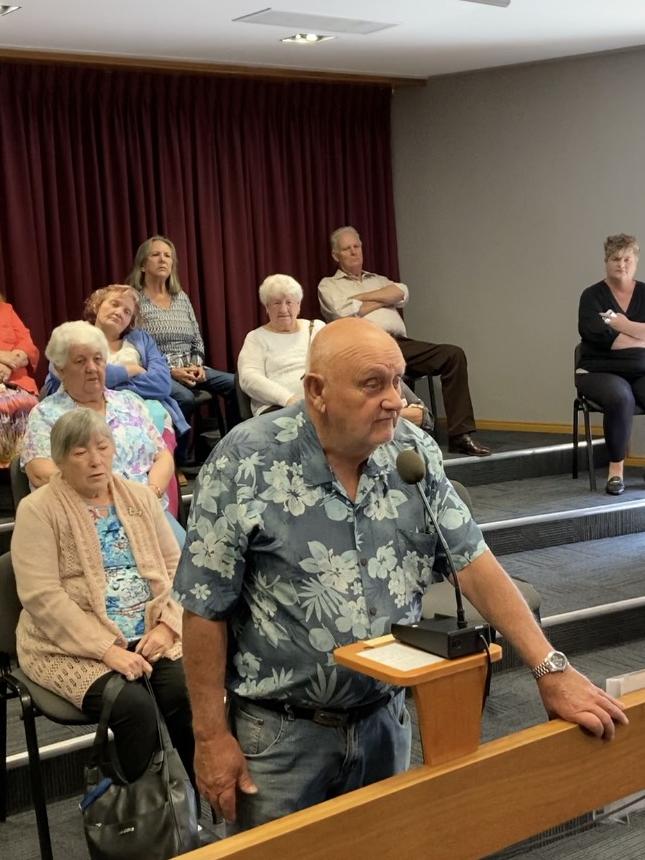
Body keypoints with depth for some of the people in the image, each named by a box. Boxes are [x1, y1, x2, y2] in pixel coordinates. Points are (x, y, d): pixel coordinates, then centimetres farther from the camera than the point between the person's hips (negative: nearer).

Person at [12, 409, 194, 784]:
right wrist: (106, 649, -19)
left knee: (191, 694, -23)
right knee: (134, 705, -29)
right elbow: (42, 597, -13)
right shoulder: (38, 510, -5)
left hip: (151, 635, 4)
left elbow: (175, 566, 11)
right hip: (74, 646, -4)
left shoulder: (140, 496, 10)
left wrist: (166, 625, -7)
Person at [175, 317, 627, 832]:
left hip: (385, 717, 4)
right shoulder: (248, 462, -15)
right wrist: (212, 736, -10)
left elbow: (473, 562, -2)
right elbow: (207, 606, -11)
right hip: (281, 730, -4)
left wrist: (552, 669, -10)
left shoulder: (415, 452, -3)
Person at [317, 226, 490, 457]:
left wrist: (362, 297, 3)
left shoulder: (379, 280, 32)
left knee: (453, 355, -18)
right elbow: (347, 312, -4)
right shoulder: (328, 285, 18)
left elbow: (401, 293, 8)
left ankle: (459, 436, -21)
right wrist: (384, 299, 9)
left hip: (400, 343, 5)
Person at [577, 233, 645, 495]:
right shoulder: (592, 296, 1)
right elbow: (598, 336, -15)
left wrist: (621, 324, -12)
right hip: (600, 371, -3)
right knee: (620, 398, -35)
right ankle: (616, 468, -20)